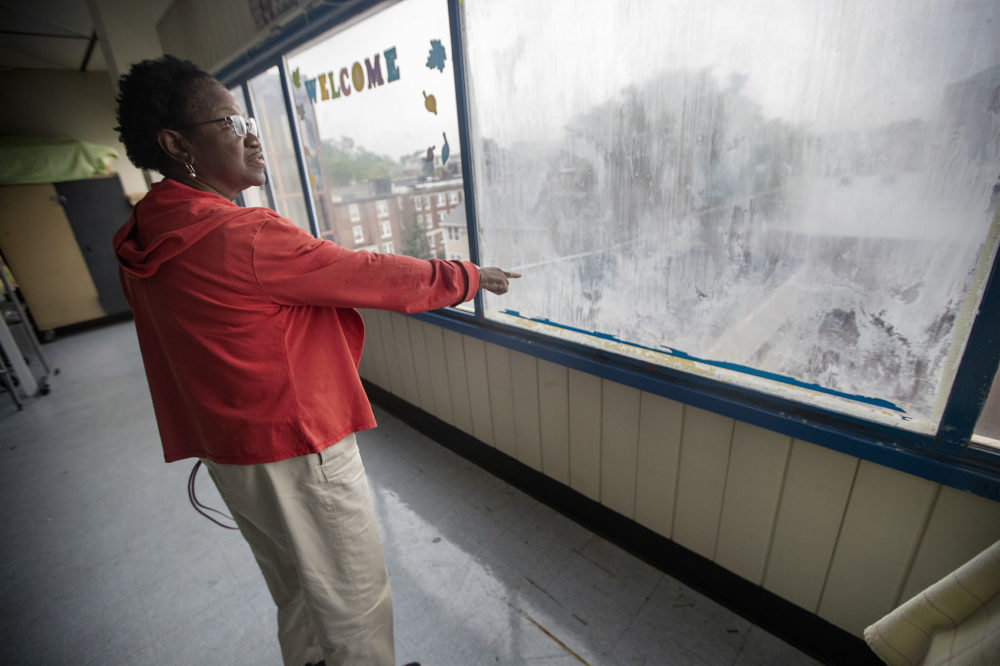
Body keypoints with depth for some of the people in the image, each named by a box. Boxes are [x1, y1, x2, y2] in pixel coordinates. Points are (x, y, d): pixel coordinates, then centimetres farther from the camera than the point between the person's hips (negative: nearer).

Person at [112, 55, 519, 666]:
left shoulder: (144, 245, 2)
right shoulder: (245, 239, -26)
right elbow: (376, 277, -20)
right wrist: (468, 276, -6)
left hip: (232, 449, 9)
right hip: (298, 453, -9)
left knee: (297, 594, 31)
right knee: (355, 605, 16)